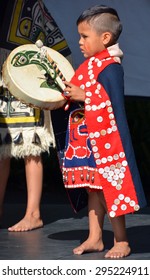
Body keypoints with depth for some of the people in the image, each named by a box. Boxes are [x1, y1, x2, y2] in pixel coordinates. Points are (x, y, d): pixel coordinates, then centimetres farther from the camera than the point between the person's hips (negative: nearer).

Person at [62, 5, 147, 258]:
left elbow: (115, 104, -21)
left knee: (109, 189, -2)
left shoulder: (110, 68, -15)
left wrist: (84, 96, -23)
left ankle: (121, 241, 7)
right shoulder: (88, 65, 12)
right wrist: (70, 95, 5)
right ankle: (94, 238, 20)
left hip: (105, 141, -9)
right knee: (93, 189, 13)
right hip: (85, 141, 9)